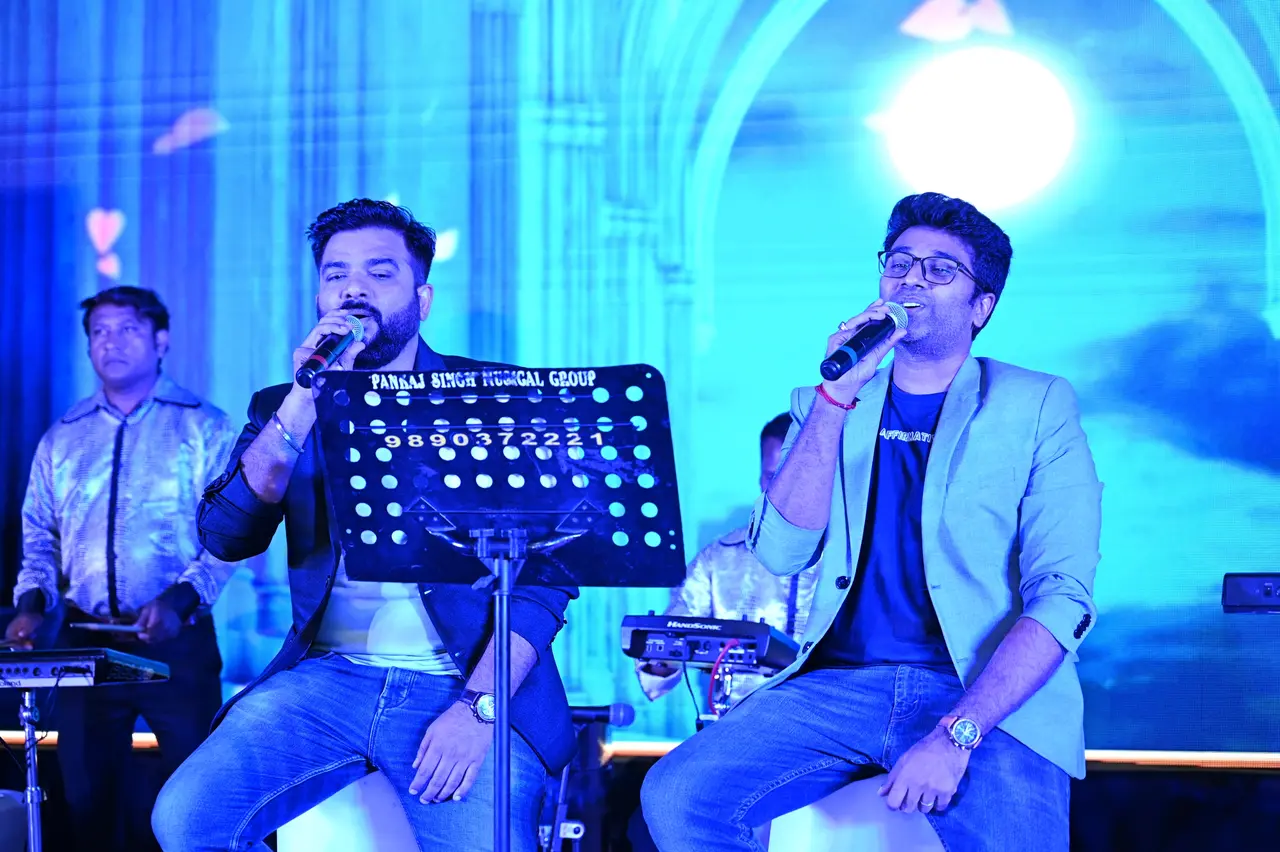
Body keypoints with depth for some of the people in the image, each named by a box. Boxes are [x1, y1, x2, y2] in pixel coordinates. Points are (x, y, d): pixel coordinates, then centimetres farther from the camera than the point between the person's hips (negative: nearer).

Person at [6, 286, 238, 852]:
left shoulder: (203, 428, 2)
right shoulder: (62, 439, 15)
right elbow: (39, 539, 16)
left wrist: (181, 598, -20)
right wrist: (33, 602, -3)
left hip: (178, 641, -3)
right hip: (85, 643, 4)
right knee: (87, 797, 4)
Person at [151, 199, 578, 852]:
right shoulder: (284, 408, 14)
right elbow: (225, 537, -2)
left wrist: (478, 708, -14)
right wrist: (304, 404, -12)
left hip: (468, 686, -2)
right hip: (326, 679, 3)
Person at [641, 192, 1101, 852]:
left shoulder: (1037, 407, 6)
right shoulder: (824, 407, 16)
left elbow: (1062, 594, -6)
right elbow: (779, 554, 0)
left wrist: (956, 735, -19)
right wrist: (835, 398, -9)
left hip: (988, 697, -3)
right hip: (839, 685, 3)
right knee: (675, 796, -19)